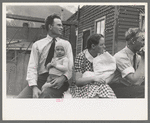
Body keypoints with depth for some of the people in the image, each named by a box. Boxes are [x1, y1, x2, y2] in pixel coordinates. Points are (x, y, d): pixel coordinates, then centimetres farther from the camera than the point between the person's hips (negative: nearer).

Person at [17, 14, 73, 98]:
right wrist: (34, 87, -15)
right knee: (20, 97, -23)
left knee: (46, 94, -34)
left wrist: (63, 78, -18)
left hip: (58, 80, -1)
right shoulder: (37, 45, 12)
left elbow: (70, 67, 5)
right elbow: (32, 67, 3)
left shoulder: (66, 44, 14)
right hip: (41, 79, 2)